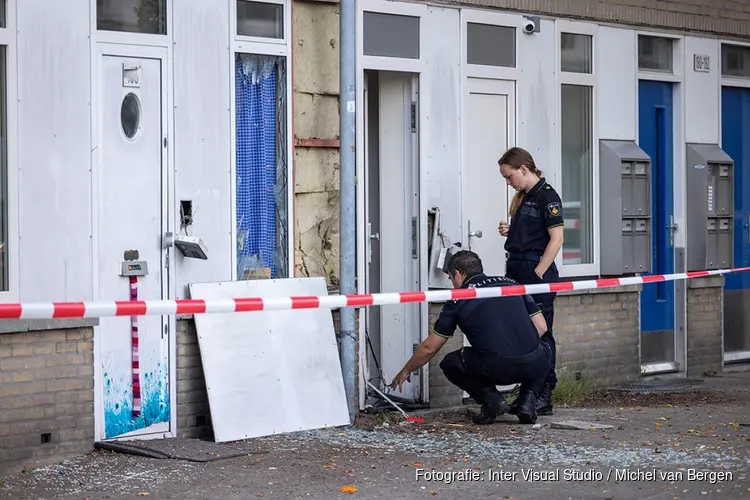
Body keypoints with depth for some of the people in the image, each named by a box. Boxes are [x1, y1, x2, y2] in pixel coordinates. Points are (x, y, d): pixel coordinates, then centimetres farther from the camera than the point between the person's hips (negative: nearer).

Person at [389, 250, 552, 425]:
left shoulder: (458, 300, 12)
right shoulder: (511, 283, 19)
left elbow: (430, 348, 19)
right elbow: (541, 327, 17)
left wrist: (406, 371, 35)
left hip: (494, 368, -2)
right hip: (533, 364, 2)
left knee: (450, 363, 25)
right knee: (544, 350, 38)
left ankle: (491, 399, 5)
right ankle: (528, 399, 13)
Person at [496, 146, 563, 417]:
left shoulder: (547, 196, -9)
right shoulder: (522, 198, 17)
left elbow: (556, 238, -14)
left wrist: (538, 274, -16)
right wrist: (509, 231, 5)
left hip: (538, 273, -9)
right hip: (517, 272, 9)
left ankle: (544, 396, 0)